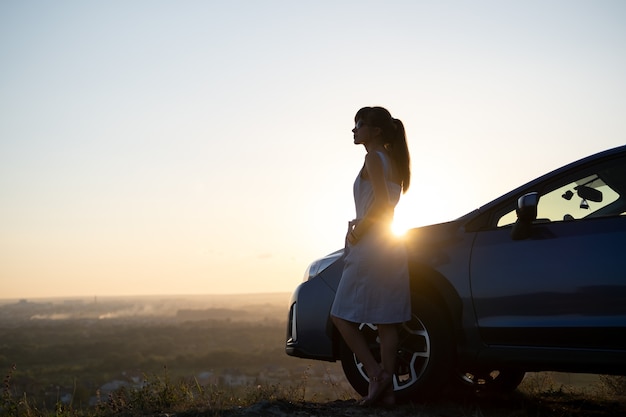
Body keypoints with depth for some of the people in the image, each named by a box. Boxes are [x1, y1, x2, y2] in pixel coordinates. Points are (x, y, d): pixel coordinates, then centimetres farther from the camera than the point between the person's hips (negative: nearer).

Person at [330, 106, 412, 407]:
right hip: (391, 248, 9)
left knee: (341, 315, -1)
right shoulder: (393, 162, 17)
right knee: (386, 322, 6)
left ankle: (375, 372, -8)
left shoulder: (374, 159, -9)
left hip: (370, 246, -9)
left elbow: (381, 202, -21)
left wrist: (358, 230, -12)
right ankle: (387, 387, 6)